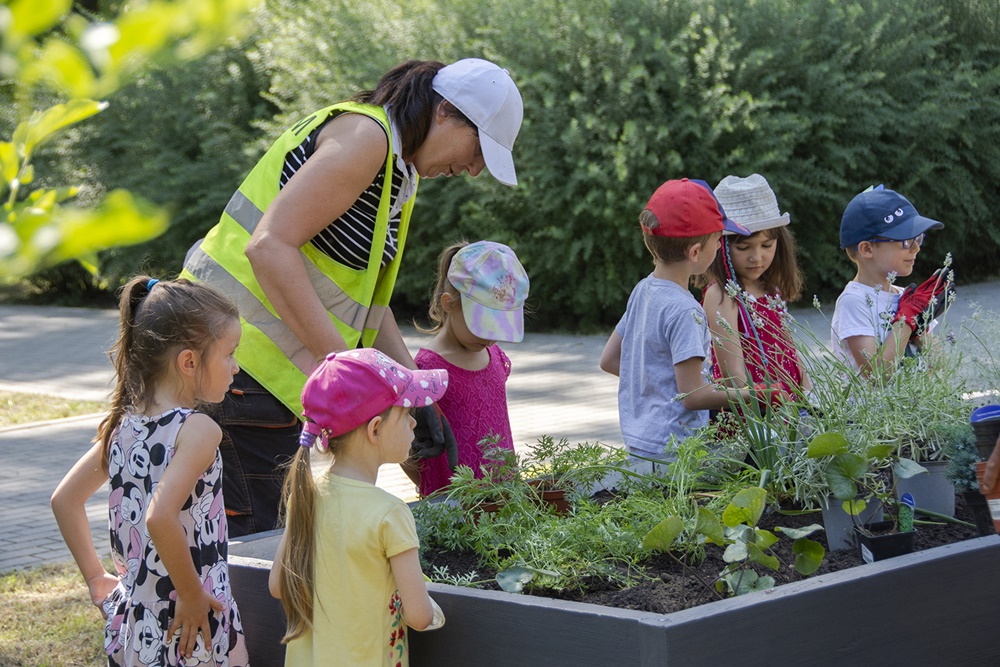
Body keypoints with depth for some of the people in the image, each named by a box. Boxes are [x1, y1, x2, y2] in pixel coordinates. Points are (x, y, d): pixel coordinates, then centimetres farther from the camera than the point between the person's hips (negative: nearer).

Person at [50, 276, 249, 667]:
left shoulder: (123, 425, 5)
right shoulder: (198, 430, -17)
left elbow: (64, 499, 12)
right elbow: (159, 517, -30)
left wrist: (96, 579, 17)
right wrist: (192, 595, -20)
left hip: (132, 626, 7)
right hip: (198, 634, -7)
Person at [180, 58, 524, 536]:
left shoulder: (398, 167, 18)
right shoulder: (364, 135, -14)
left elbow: (365, 296, 21)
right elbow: (270, 246, -24)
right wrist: (340, 364, -24)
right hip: (240, 357, -11)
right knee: (249, 536, -11)